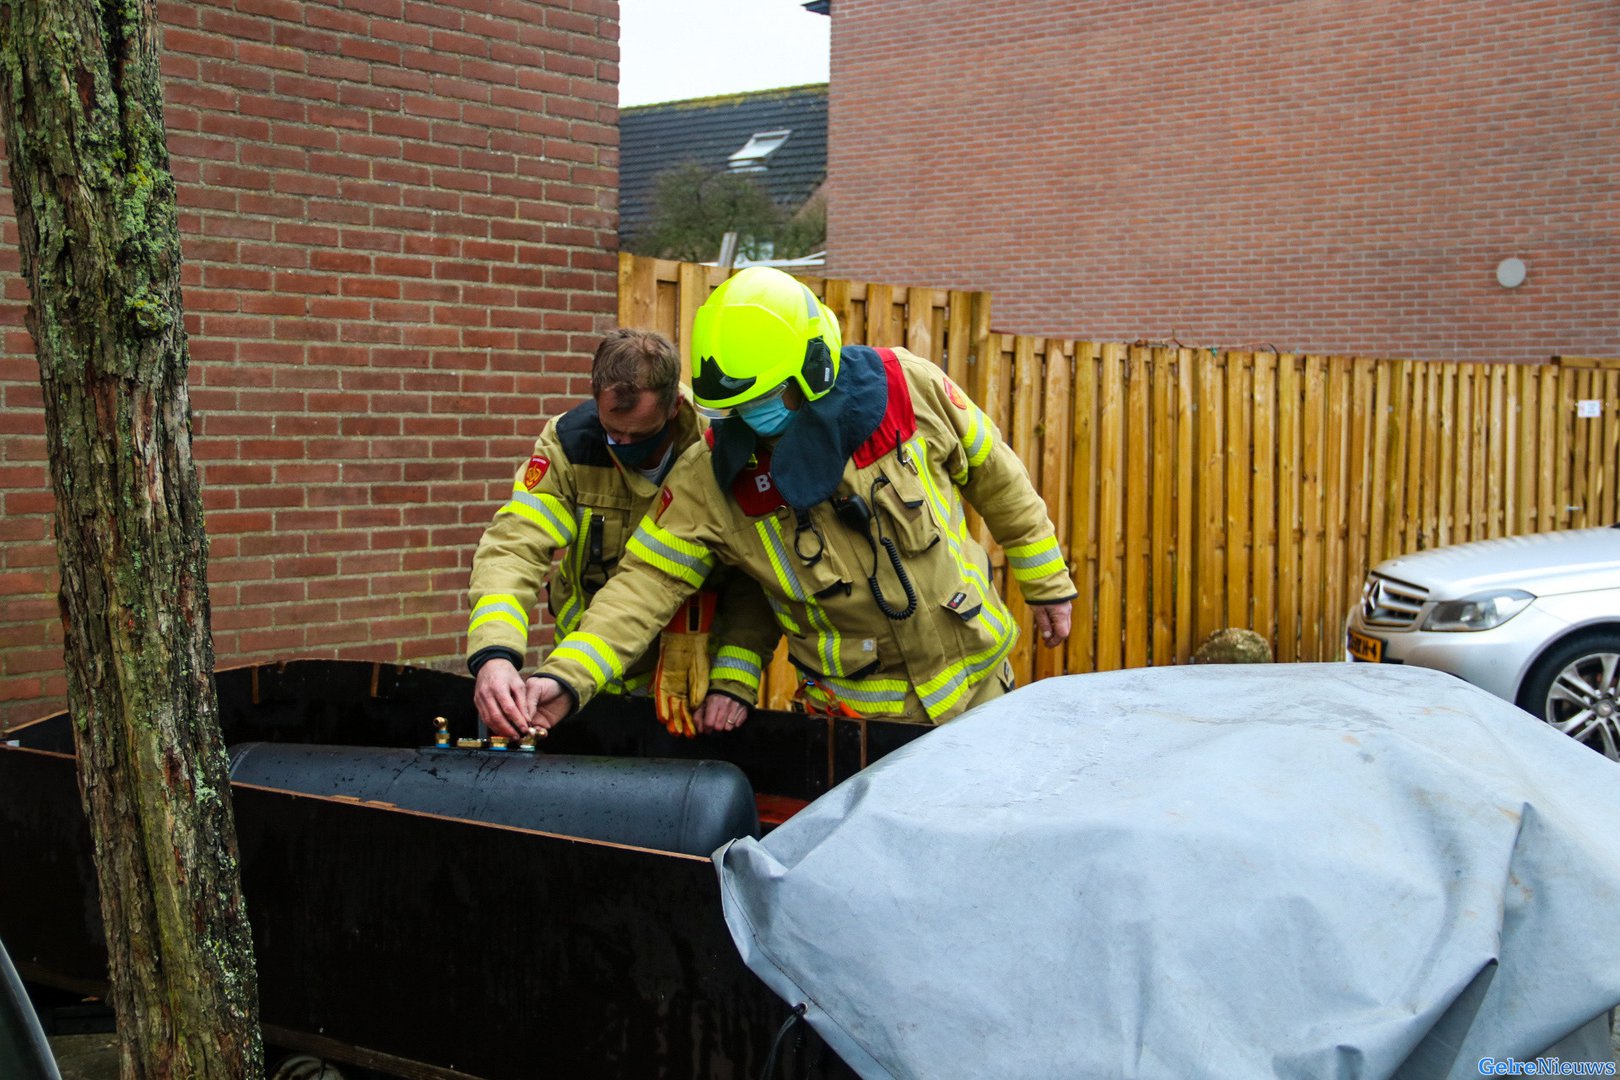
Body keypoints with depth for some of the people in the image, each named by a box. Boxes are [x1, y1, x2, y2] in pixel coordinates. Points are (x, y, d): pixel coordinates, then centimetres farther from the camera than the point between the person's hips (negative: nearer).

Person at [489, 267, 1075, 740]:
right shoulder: (711, 479, -16)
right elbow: (646, 582, -16)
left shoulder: (911, 389, -14)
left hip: (976, 684, 1)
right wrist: (566, 676, -30)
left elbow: (995, 477, 1)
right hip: (859, 718, -1)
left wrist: (1047, 583, 9)